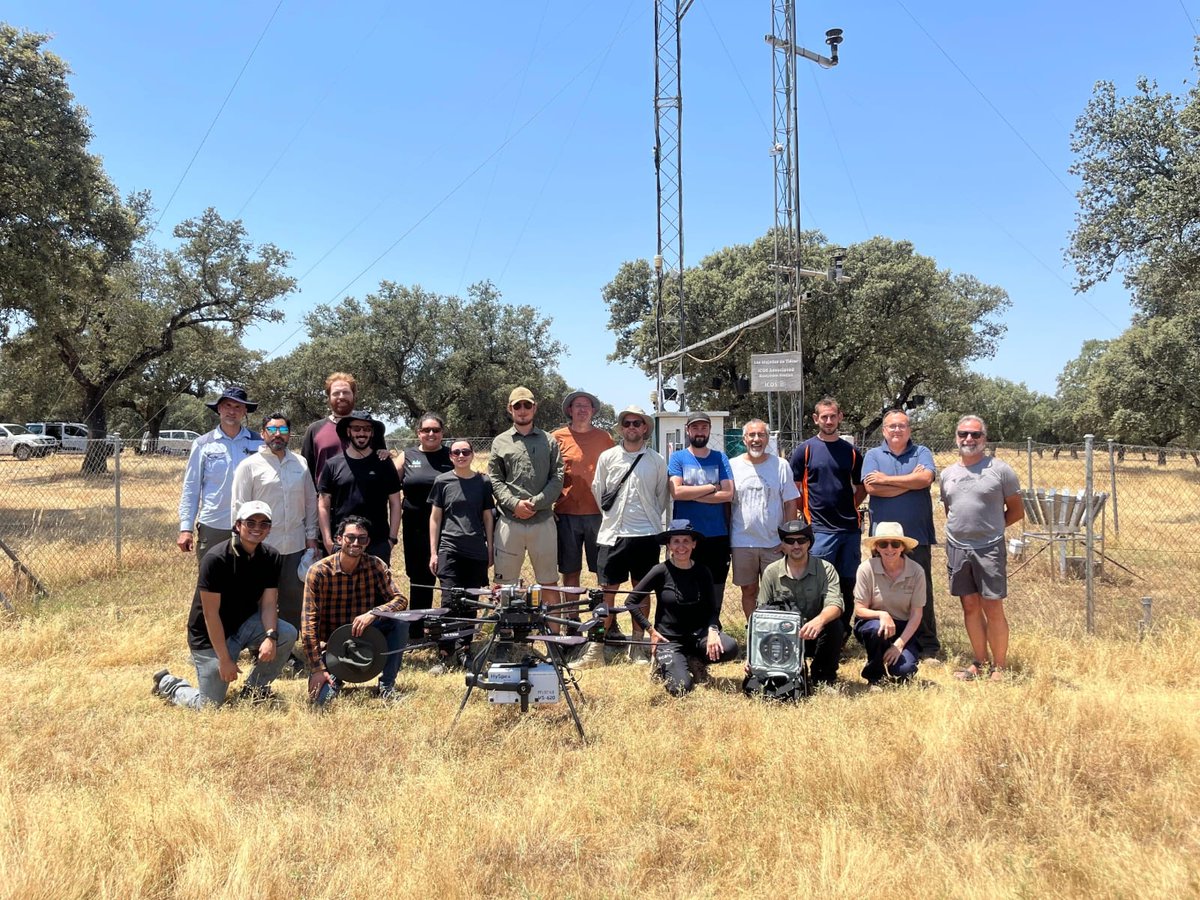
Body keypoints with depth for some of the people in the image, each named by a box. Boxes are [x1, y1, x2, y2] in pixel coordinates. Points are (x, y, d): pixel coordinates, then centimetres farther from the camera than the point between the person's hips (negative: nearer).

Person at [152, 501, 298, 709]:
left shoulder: (270, 558, -4)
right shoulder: (215, 559, -22)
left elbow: (267, 603, -6)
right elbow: (210, 613, -21)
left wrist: (270, 636, -26)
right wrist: (224, 659, -21)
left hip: (245, 623, 5)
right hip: (211, 635, -5)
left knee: (287, 634, -21)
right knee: (209, 706, -7)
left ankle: (254, 688, 3)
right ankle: (167, 683, 25)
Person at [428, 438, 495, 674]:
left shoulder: (483, 482, 7)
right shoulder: (442, 481, 4)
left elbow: (488, 518, 12)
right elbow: (435, 518, 6)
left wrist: (490, 550, 9)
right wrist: (433, 552, 2)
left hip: (477, 551, 2)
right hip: (450, 549, -2)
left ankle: (464, 650, 18)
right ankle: (445, 656, -6)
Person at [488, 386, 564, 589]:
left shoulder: (549, 441, 10)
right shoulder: (500, 442, 10)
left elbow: (557, 478, 1)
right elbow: (495, 480, 3)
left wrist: (535, 503, -11)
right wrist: (515, 503, -12)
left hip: (543, 521, 0)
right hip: (509, 521, 0)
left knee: (549, 582, 7)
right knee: (505, 582, 3)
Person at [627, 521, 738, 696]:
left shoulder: (702, 573, 0)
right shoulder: (661, 571, -10)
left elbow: (713, 609, 3)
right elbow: (631, 601, -5)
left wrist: (712, 630, -18)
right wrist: (651, 630, -8)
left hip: (697, 634, 3)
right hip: (669, 638, -3)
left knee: (730, 648, -26)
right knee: (680, 688, -25)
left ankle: (694, 662, 4)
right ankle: (664, 665, 10)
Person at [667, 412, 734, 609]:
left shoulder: (720, 458, 7)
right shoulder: (677, 458, 3)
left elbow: (728, 494, -7)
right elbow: (676, 492, -13)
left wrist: (691, 494, -11)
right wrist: (712, 487, -9)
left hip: (717, 536, 1)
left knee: (715, 592, 7)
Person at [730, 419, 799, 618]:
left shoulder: (781, 466, 1)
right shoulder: (732, 466, 1)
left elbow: (790, 503, 2)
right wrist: (726, 538, 1)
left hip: (775, 543, -1)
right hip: (742, 542, 1)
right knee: (748, 590, 11)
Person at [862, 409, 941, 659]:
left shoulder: (922, 453, 8)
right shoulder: (873, 455, 8)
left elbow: (926, 478, -13)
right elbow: (871, 488, -9)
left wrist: (886, 479, -9)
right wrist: (910, 481, -7)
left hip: (917, 535, 0)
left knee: (922, 590, 4)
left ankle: (928, 647, 12)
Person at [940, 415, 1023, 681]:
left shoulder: (1000, 469, -3)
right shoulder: (948, 474, 10)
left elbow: (1016, 511, 3)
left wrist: (991, 528, 0)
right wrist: (962, 530, 8)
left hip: (989, 548, -4)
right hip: (957, 548, 4)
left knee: (992, 608, -3)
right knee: (970, 606, 10)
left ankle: (1000, 667, 9)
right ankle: (980, 663, 21)